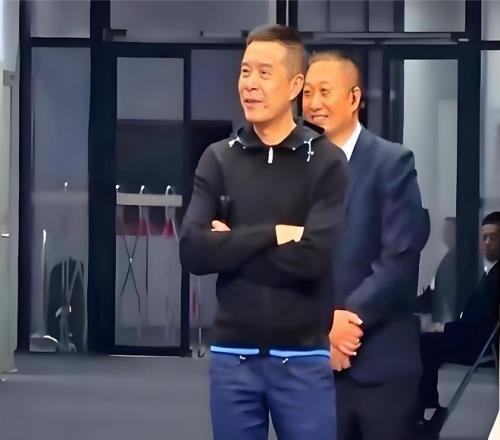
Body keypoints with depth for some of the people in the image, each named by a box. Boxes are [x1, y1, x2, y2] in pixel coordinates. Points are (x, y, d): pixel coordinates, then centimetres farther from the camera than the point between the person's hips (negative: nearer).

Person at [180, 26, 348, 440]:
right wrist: (272, 234, -13)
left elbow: (312, 257, -15)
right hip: (233, 355, 2)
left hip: (303, 358, -2)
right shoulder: (218, 159, 5)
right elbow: (195, 251, -7)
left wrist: (233, 245, -8)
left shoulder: (326, 161, -3)